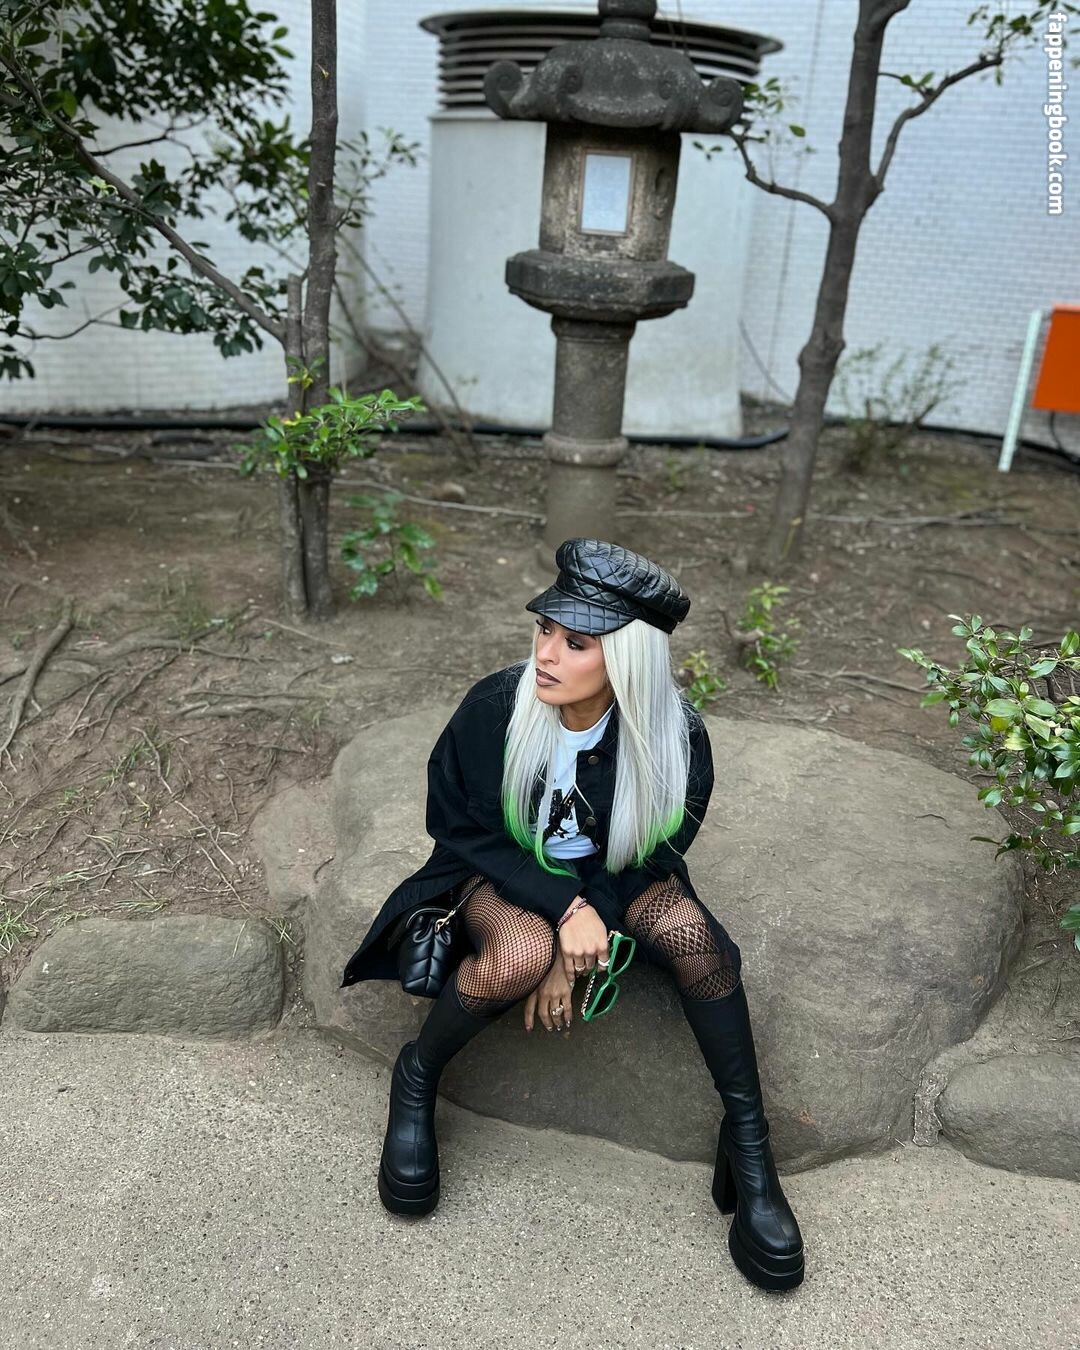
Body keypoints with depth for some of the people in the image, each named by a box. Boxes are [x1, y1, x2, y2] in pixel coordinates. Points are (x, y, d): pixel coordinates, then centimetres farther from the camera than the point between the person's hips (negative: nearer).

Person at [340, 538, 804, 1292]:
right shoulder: (495, 708, -26)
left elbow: (647, 856, -11)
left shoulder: (678, 739, -24)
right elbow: (461, 827, -14)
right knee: (520, 955, -34)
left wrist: (573, 957, -20)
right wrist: (563, 910, -25)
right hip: (504, 869, -1)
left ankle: (747, 1139, -11)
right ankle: (416, 1079, -5)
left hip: (613, 875, 2)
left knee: (692, 931, -28)